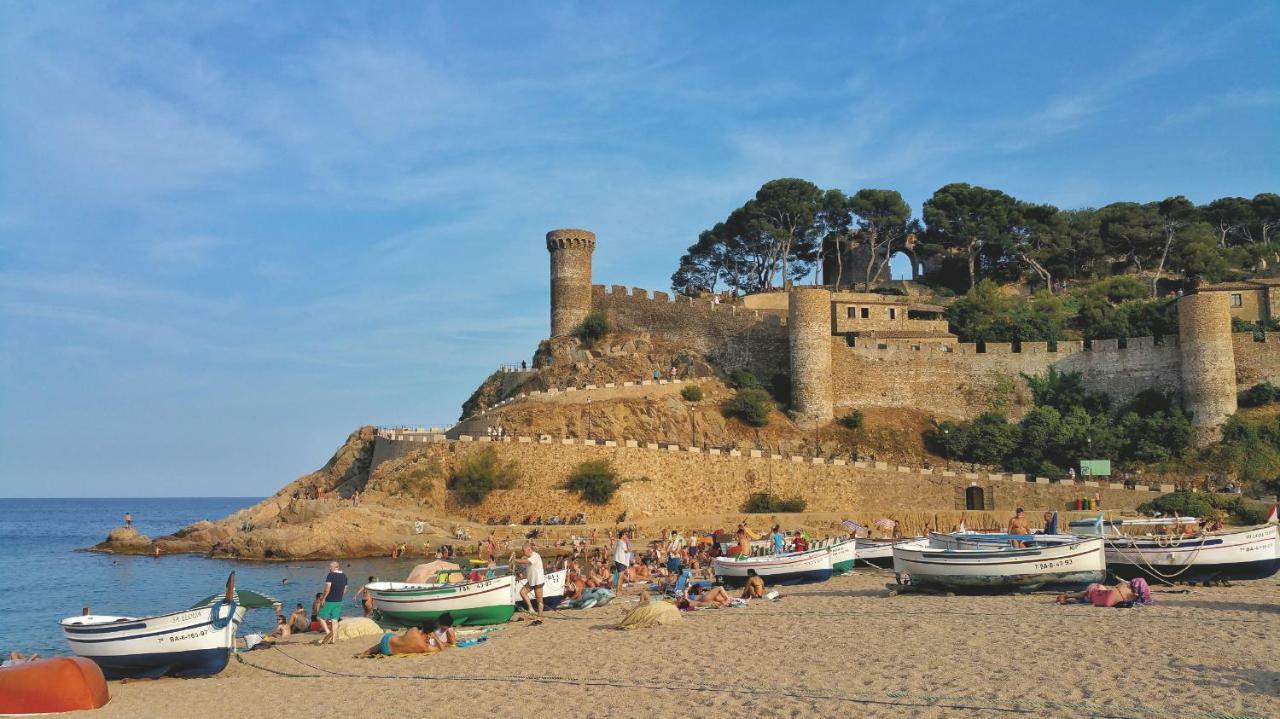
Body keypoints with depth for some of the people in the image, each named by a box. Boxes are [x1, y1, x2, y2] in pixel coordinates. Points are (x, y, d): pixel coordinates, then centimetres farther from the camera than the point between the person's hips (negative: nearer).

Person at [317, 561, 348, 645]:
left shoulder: (331, 575, -13)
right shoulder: (344, 576, 9)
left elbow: (327, 588, -19)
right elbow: (345, 590, 13)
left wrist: (323, 598, -13)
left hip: (329, 601, -6)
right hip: (339, 601, 6)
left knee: (321, 617, 4)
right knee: (334, 620, 8)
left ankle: (328, 632, -12)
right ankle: (333, 639, 6)